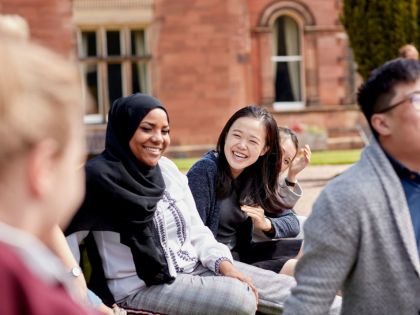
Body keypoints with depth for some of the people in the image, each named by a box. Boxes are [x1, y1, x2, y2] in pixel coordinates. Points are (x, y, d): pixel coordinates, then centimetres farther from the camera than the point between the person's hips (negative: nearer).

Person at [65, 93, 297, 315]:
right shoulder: (100, 176, -15)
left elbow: (196, 231, 12)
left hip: (194, 267, 7)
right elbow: (64, 240, -20)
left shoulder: (168, 169, 7)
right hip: (141, 286, -7)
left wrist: (225, 265, -5)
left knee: (290, 290, -2)